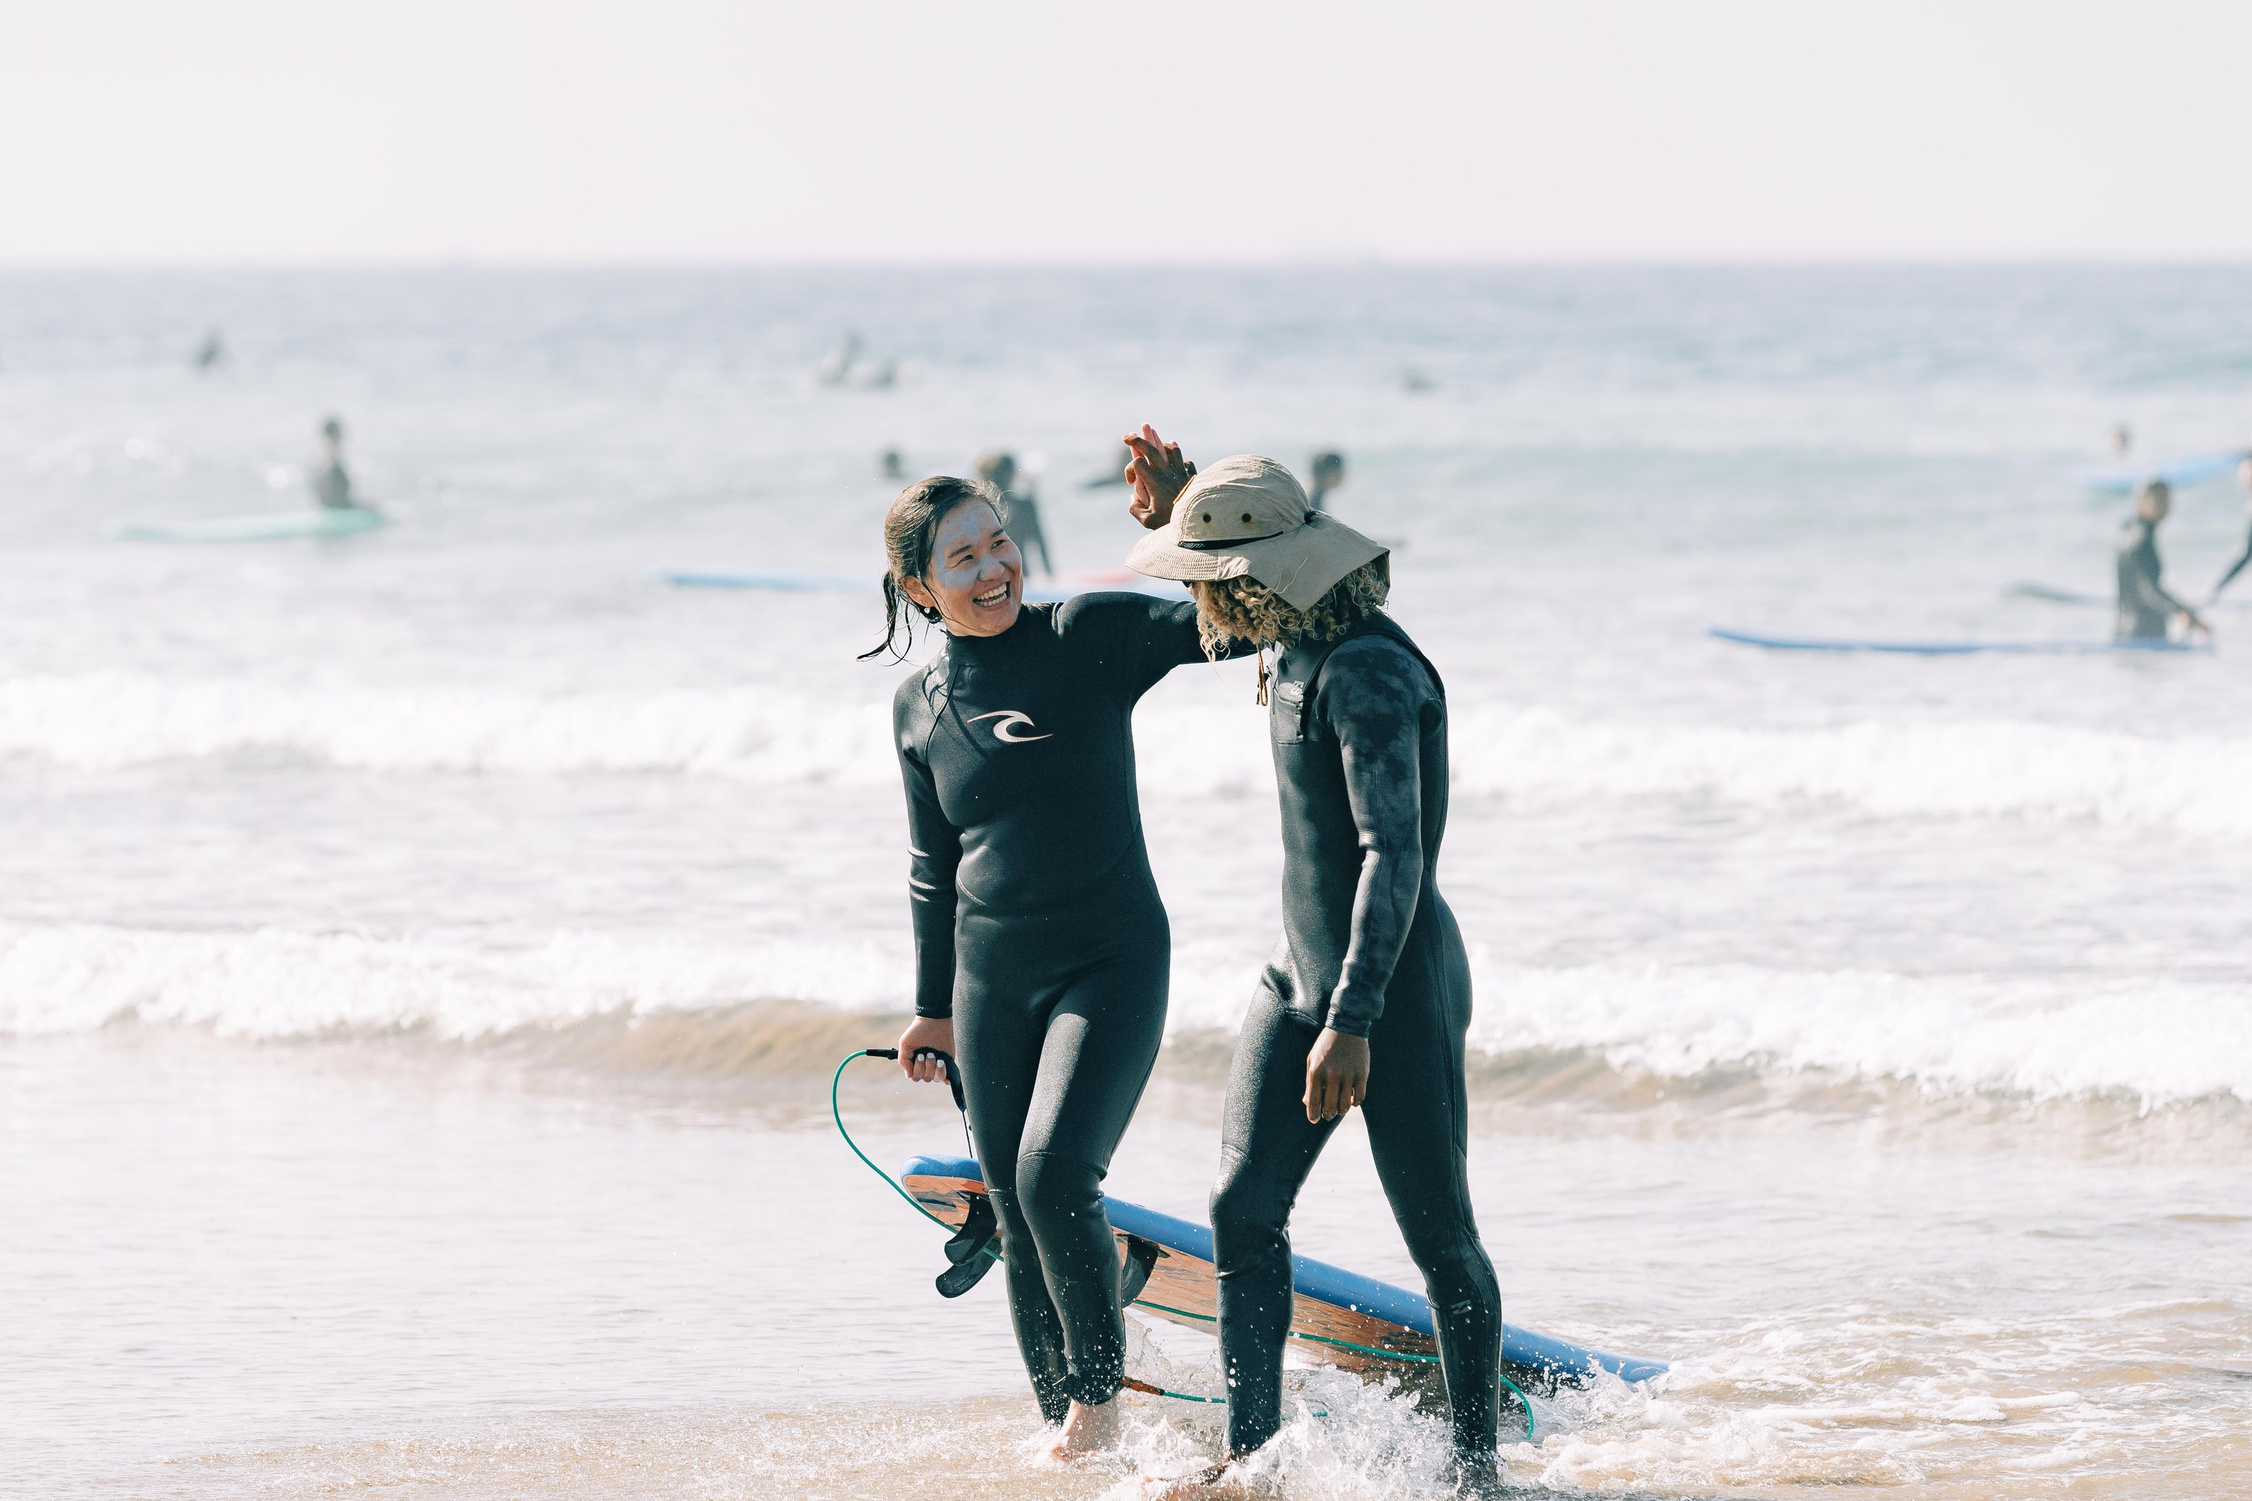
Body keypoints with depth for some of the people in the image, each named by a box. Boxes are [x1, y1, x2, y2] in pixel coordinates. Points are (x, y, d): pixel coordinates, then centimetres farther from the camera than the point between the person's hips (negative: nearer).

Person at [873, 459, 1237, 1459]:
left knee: (1054, 1176, -21)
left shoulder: (1090, 638, -7)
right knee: (1019, 1225, 5)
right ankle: (1065, 1432, 16)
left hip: (1111, 965, -4)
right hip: (992, 980, 4)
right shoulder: (920, 705, 5)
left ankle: (1101, 1391, -1)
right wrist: (934, 1005, 16)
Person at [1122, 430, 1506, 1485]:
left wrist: (1353, 1021, -32)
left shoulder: (1368, 672, -22)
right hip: (1301, 975, 9)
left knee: (1439, 1236, 1)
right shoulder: (1298, 646, 6)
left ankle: (1478, 1459, 13)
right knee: (1242, 1209, 0)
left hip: (1398, 983, -9)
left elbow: (1395, 854, -28)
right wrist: (1174, 511, 24)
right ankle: (1252, 1454, 3)